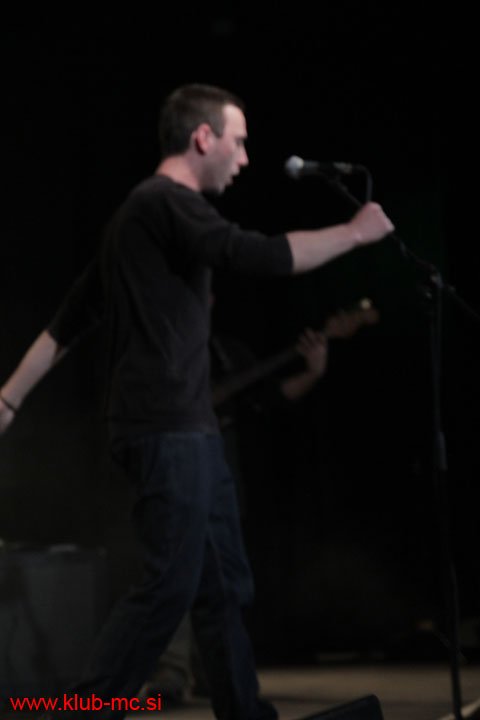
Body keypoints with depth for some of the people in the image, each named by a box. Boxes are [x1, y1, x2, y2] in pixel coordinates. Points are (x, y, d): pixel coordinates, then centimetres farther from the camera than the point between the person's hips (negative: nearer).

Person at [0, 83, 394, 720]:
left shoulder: (144, 213, 20)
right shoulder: (166, 202, -12)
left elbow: (69, 320, 20)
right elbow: (262, 256, -23)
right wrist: (354, 233, -9)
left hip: (191, 430, 10)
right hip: (166, 430, -10)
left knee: (225, 583, 10)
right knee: (171, 583, -10)